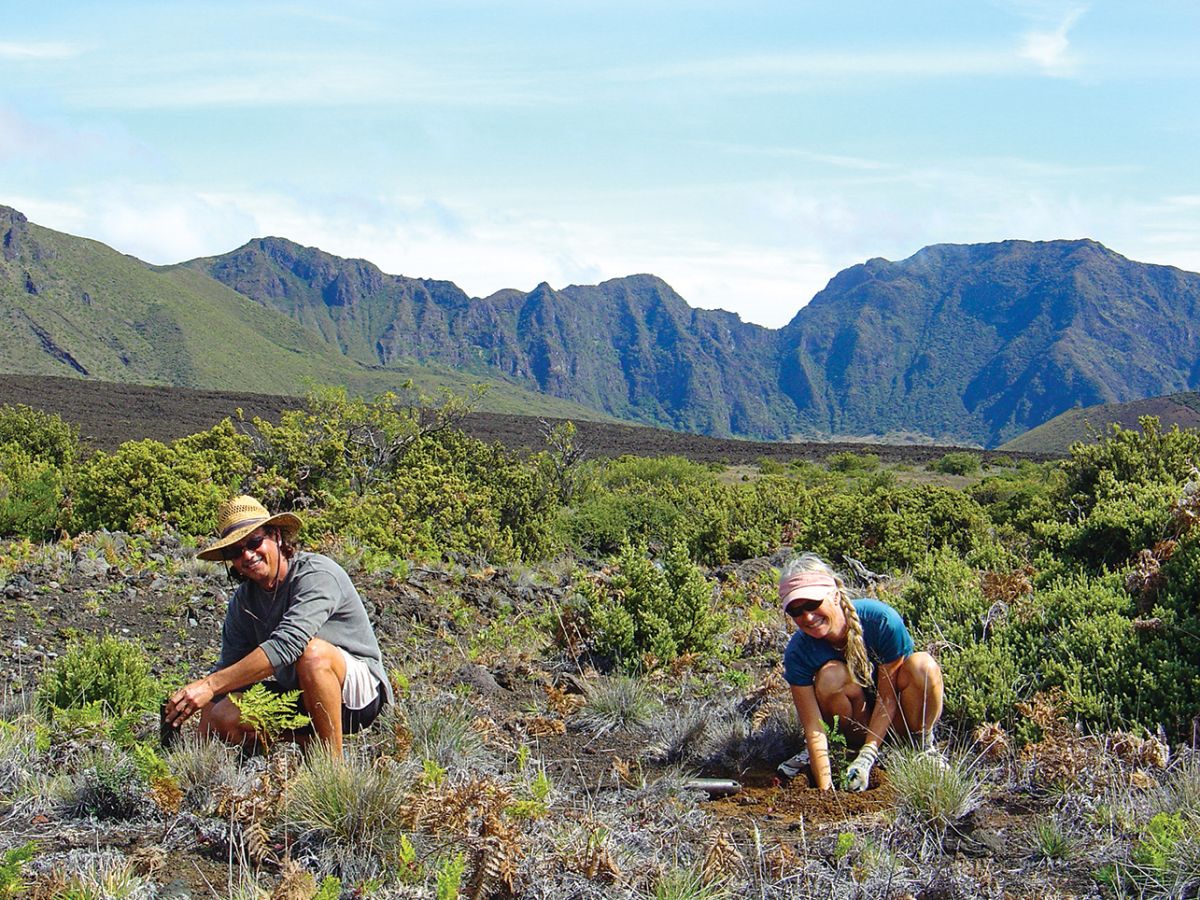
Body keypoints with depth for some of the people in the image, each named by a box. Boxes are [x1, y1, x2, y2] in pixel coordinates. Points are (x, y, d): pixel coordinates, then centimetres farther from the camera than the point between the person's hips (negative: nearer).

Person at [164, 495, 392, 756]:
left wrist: (210, 685, -38)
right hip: (297, 697, 7)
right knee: (220, 719, -17)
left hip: (361, 689, -6)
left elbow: (287, 645, -34)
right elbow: (228, 668, 4)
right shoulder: (242, 602, 3)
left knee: (313, 650, -37)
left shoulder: (317, 575, -20)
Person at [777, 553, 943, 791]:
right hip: (856, 717, 1)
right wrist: (825, 790, -31)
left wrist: (868, 756, -25)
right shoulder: (798, 652, -22)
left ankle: (923, 743, -8)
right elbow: (813, 728, -22)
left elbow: (887, 698, -21)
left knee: (923, 666, -32)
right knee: (832, 675, -31)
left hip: (896, 717, -1)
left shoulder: (881, 620, -29)